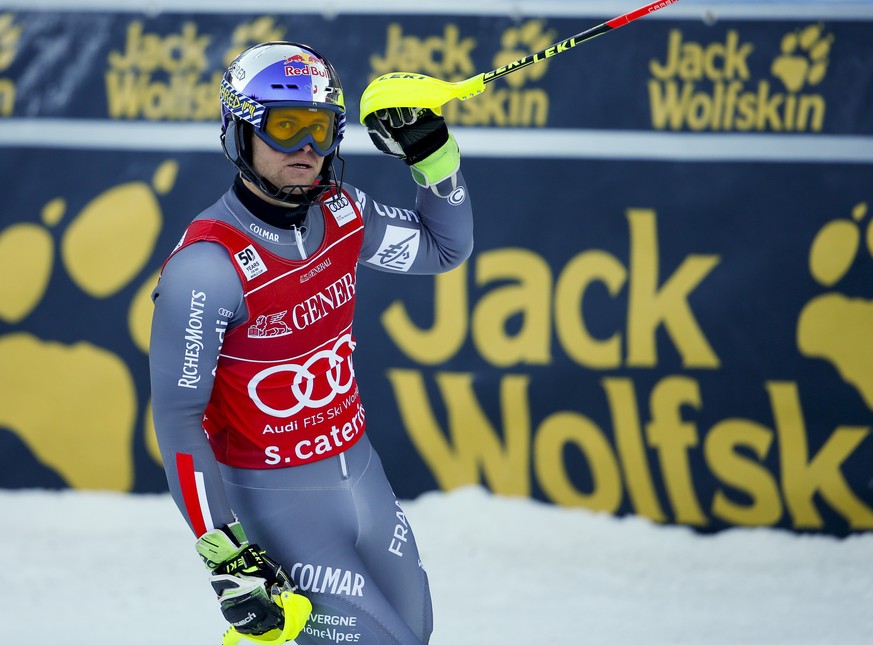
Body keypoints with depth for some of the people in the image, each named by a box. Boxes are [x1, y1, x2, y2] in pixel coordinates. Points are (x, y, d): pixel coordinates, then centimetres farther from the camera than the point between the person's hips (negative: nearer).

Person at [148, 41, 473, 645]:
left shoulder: (341, 213, -5)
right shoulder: (207, 266, -24)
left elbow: (445, 248, 12)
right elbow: (177, 418, -20)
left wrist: (432, 150, -6)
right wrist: (226, 558, -23)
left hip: (359, 470, 7)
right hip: (273, 498, -7)